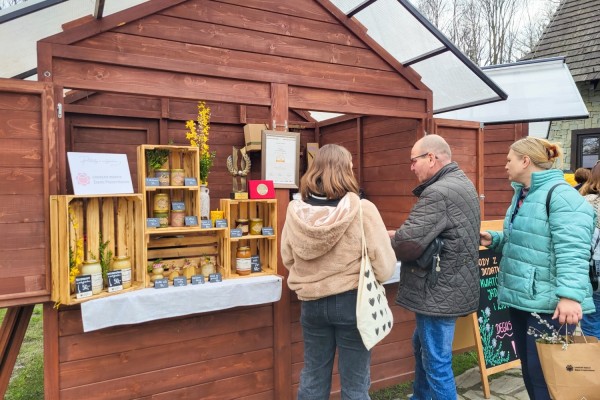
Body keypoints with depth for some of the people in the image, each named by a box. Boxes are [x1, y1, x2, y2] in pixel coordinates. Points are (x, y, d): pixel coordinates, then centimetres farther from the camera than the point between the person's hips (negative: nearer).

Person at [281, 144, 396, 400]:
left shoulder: (295, 211, -9)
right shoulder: (363, 210, -19)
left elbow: (288, 259, 4)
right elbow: (385, 267, -15)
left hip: (311, 303, 4)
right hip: (351, 303, -3)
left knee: (312, 378, 21)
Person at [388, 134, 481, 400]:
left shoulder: (438, 193, -23)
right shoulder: (462, 183, 12)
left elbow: (407, 244, -26)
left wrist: (385, 239, -5)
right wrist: (396, 234, 4)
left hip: (440, 292, -11)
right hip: (452, 286, 11)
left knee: (437, 362, 3)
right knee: (422, 345, 26)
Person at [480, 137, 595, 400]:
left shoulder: (560, 194, -15)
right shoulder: (521, 196, 15)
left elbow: (571, 250, -24)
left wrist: (570, 294, -32)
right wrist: (494, 240, 9)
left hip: (548, 302, -9)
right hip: (520, 297, 9)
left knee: (545, 374, 0)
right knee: (529, 369, 19)